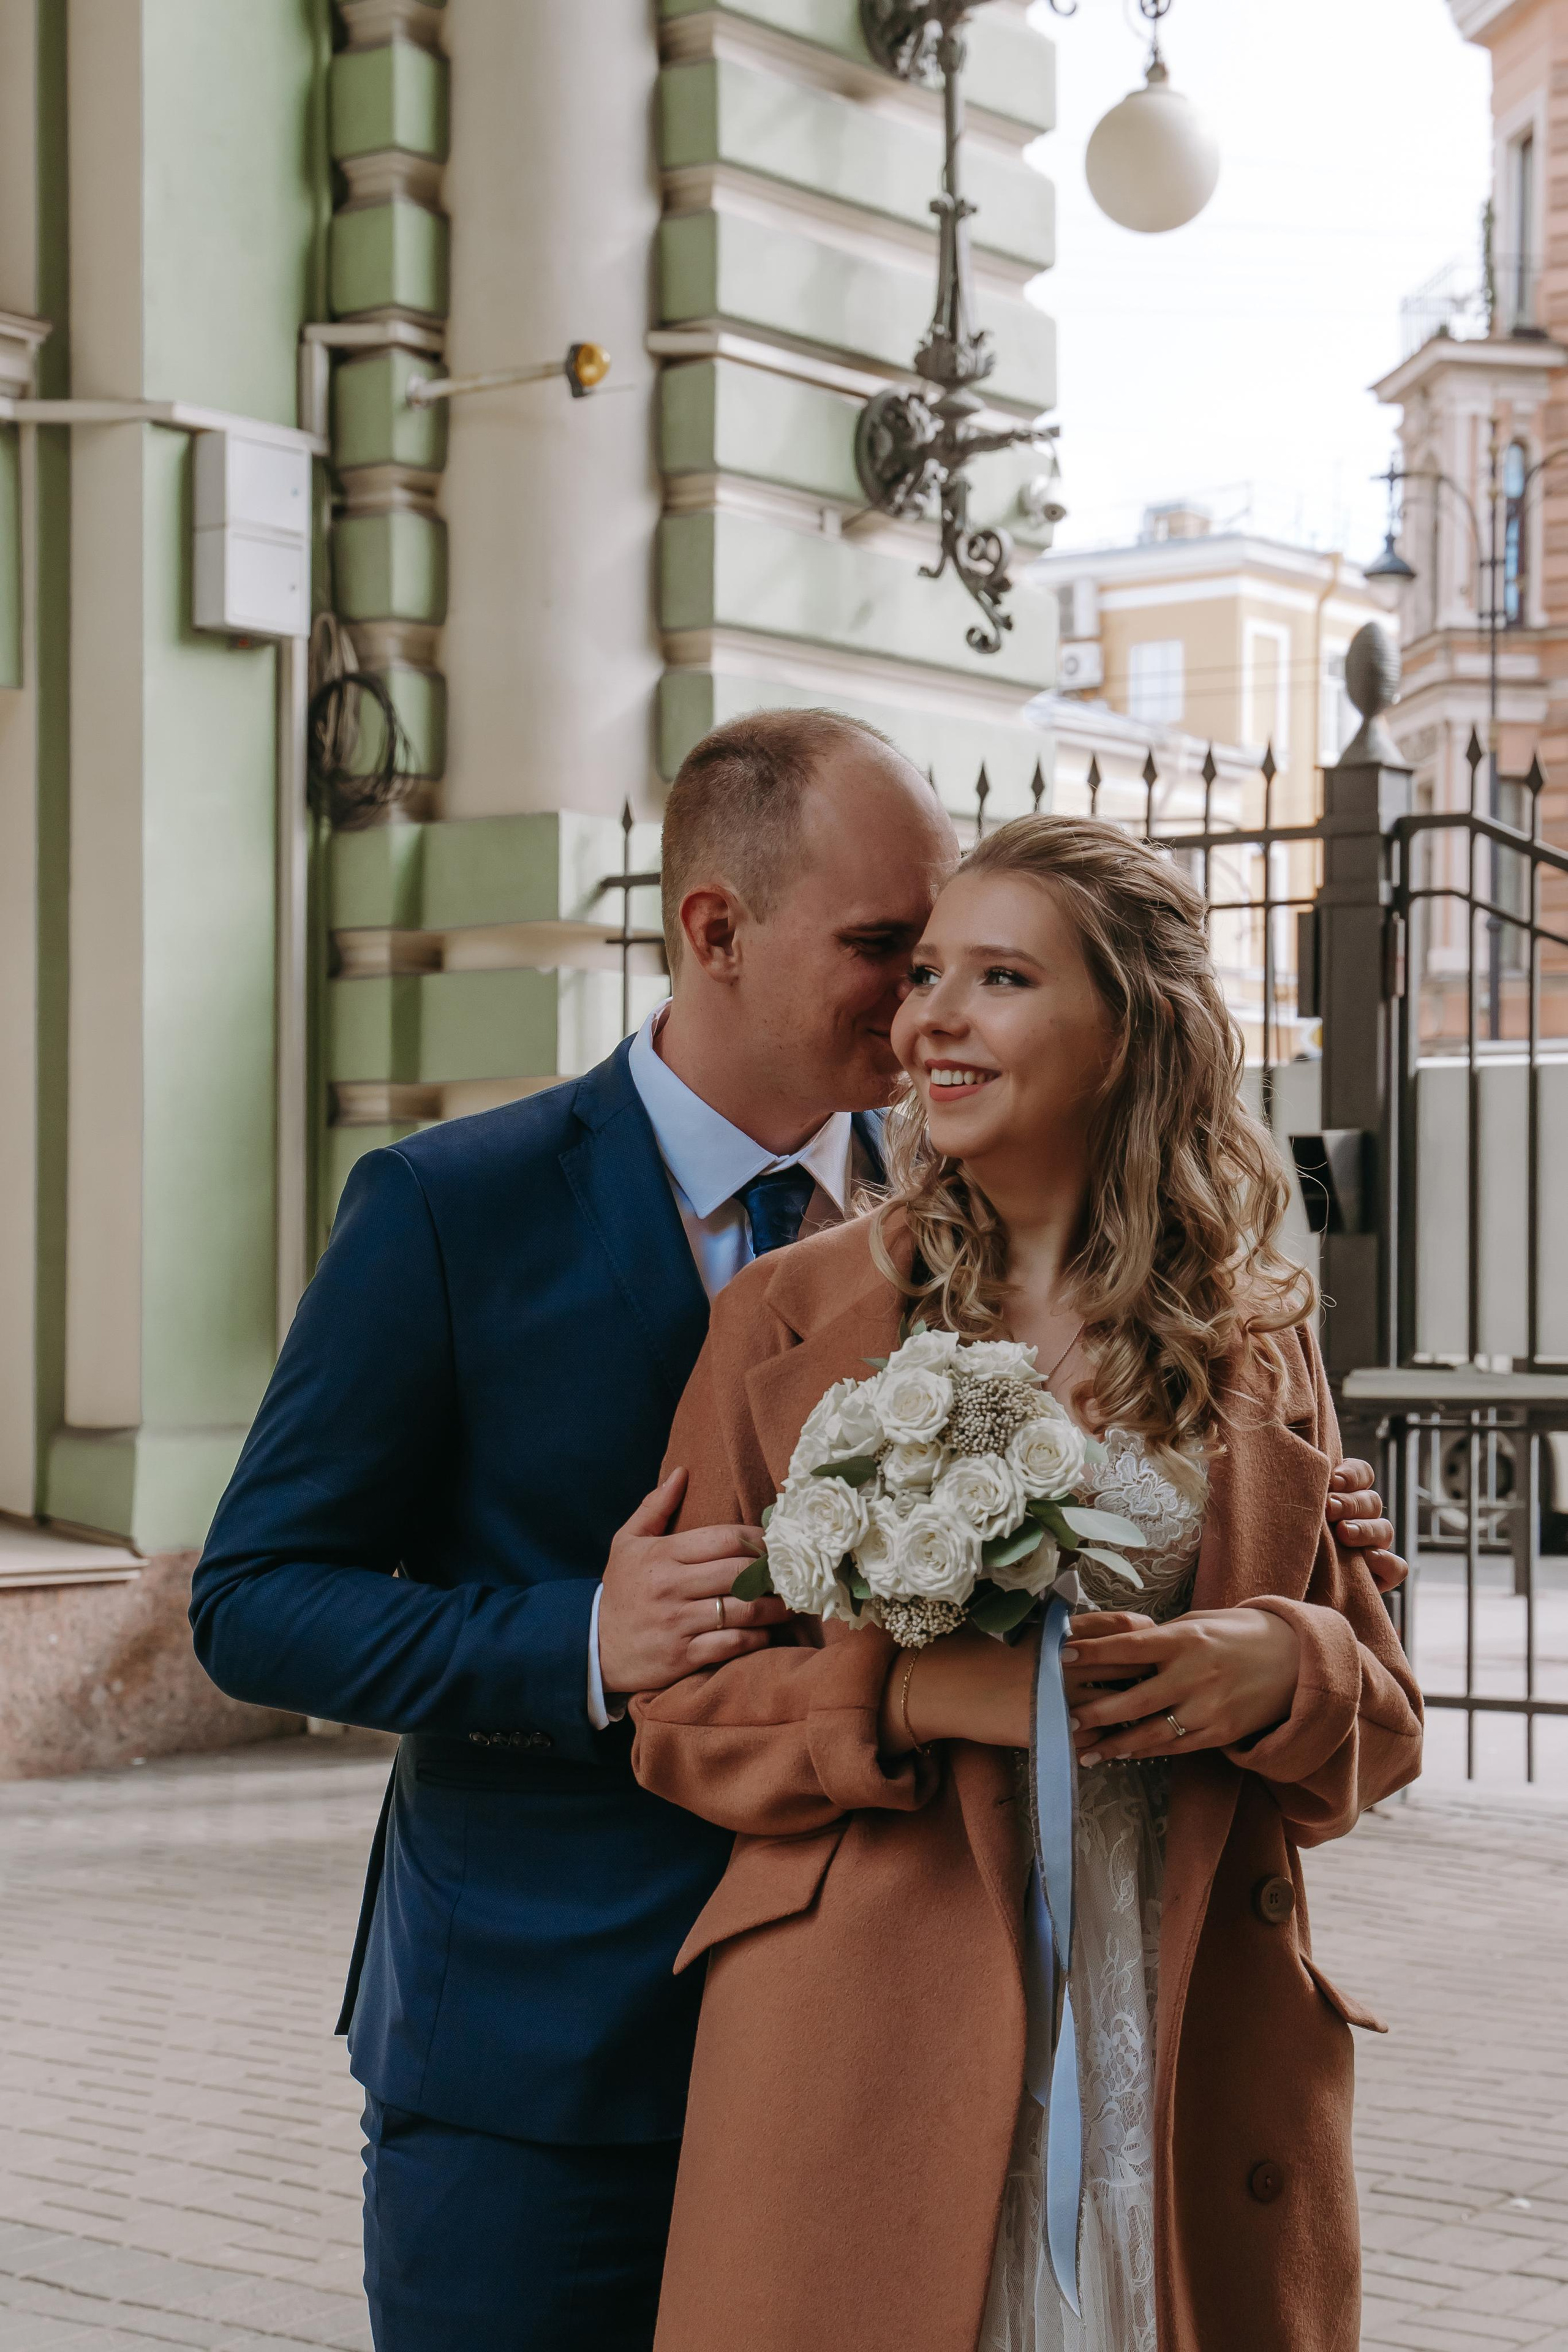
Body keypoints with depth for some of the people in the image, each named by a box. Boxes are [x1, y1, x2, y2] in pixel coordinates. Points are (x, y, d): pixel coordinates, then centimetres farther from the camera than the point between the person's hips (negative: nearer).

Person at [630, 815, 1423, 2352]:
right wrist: (912, 1693, -17)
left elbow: (1383, 1713, 11)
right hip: (876, 2063, -2)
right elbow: (682, 1708, 1)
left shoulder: (1257, 1334, 9)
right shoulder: (792, 1317, 3)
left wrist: (1273, 1669, -12)